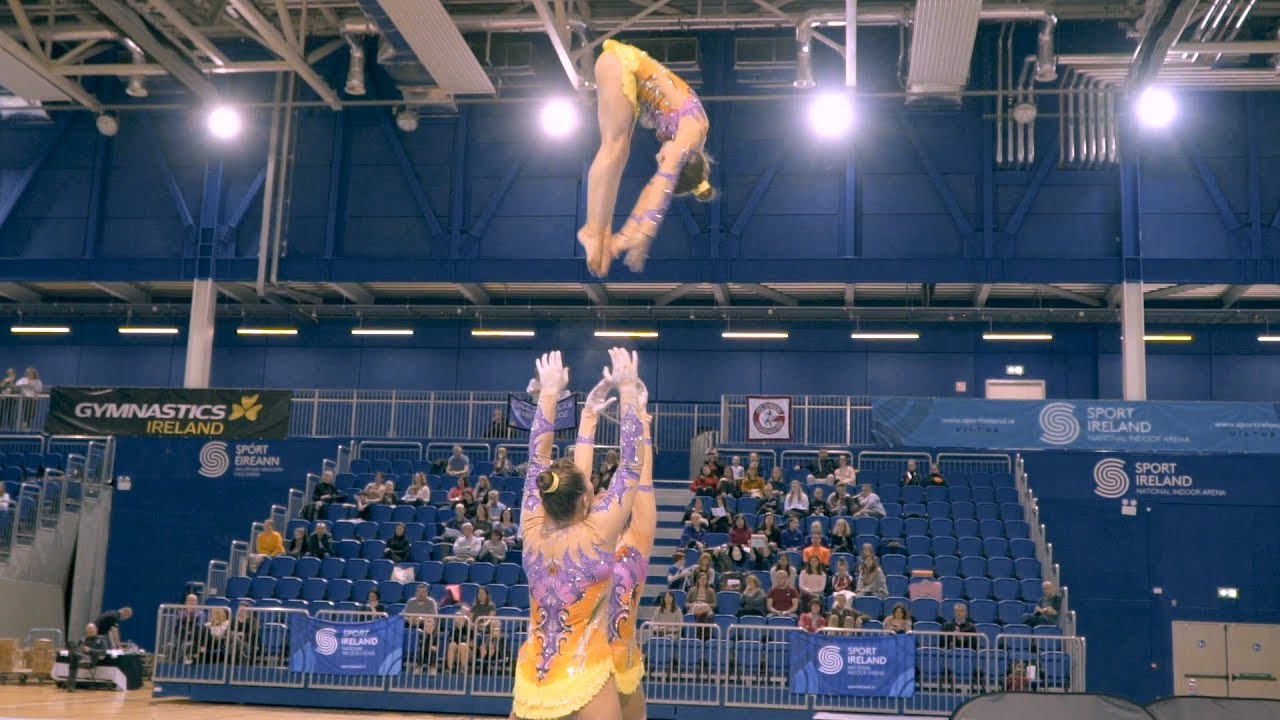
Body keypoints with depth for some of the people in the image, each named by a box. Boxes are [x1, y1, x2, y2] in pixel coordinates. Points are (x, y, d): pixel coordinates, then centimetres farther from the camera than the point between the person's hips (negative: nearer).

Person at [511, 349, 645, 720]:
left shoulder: (533, 531, -3)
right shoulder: (597, 534, -14)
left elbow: (538, 456, 6)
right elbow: (631, 462, -10)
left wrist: (549, 391, 12)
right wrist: (628, 388, -4)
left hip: (532, 675, 5)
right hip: (585, 677, -5)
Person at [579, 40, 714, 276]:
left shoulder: (681, 134, 1)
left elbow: (657, 185, 2)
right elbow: (664, 184, -28)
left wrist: (628, 233, -1)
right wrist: (643, 235, -31)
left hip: (628, 72, 7)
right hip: (622, 62, -7)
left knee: (618, 152, -2)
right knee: (614, 147, -15)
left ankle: (603, 234, -6)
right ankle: (594, 231, -19)